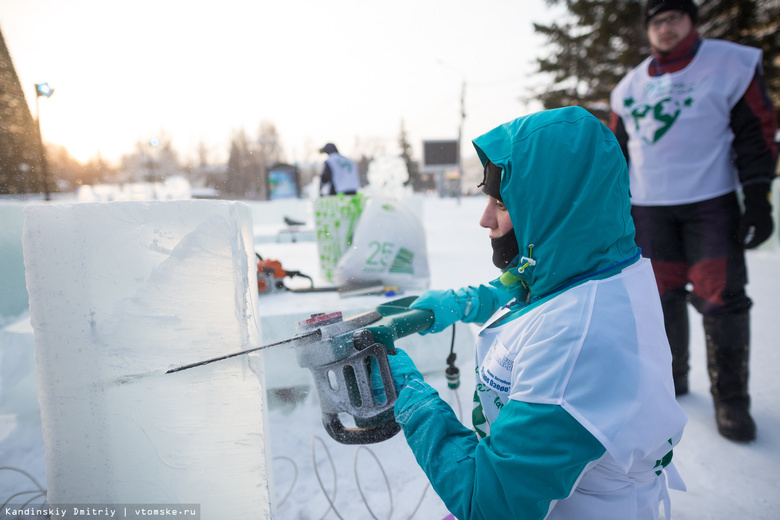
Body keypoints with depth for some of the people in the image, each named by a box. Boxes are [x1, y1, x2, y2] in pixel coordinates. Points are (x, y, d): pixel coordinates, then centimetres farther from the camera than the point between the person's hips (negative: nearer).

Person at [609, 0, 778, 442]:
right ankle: (671, 378, 22)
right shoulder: (631, 86, 12)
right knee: (661, 295, 5)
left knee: (720, 298, -6)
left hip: (711, 203, -3)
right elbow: (618, 148, 17)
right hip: (649, 208, 4)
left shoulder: (732, 64, 1)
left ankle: (731, 399, 8)